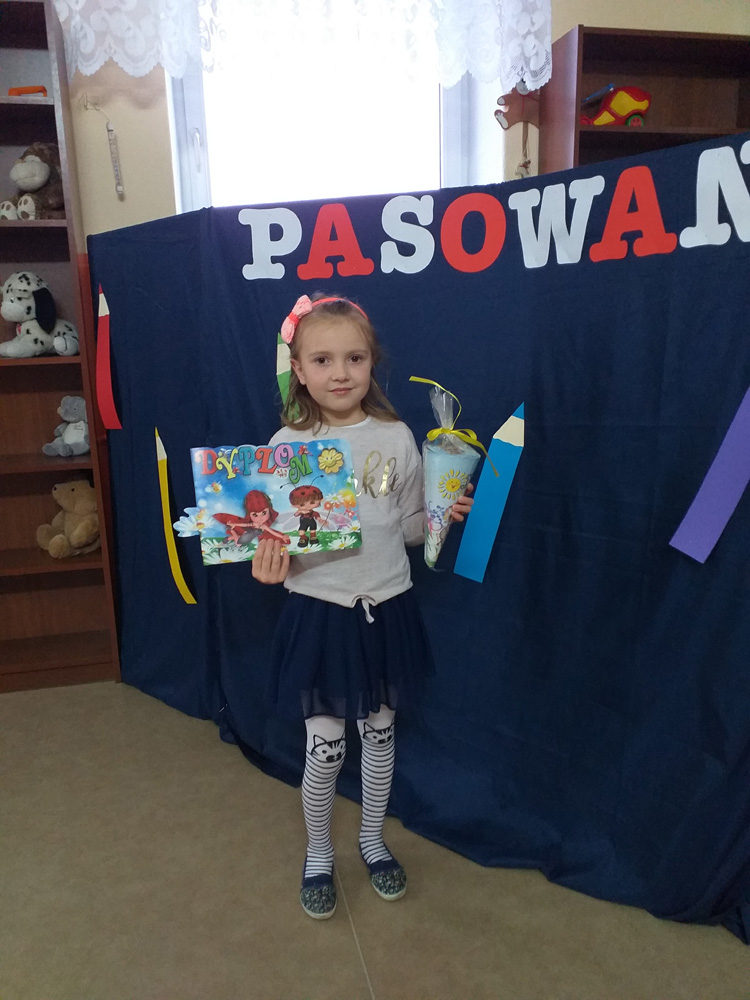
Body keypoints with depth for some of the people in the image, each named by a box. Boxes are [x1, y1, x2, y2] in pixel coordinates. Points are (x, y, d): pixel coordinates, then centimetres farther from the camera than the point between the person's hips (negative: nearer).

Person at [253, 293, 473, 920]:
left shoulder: (395, 438, -3)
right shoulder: (287, 445, -8)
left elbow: (409, 528, 5)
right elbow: (274, 537, -4)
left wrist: (444, 514, -13)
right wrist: (271, 565, -24)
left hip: (386, 608, 2)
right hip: (319, 611, -2)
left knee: (380, 733, 18)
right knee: (326, 746, 9)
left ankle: (373, 839, 45)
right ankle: (319, 854, 38)